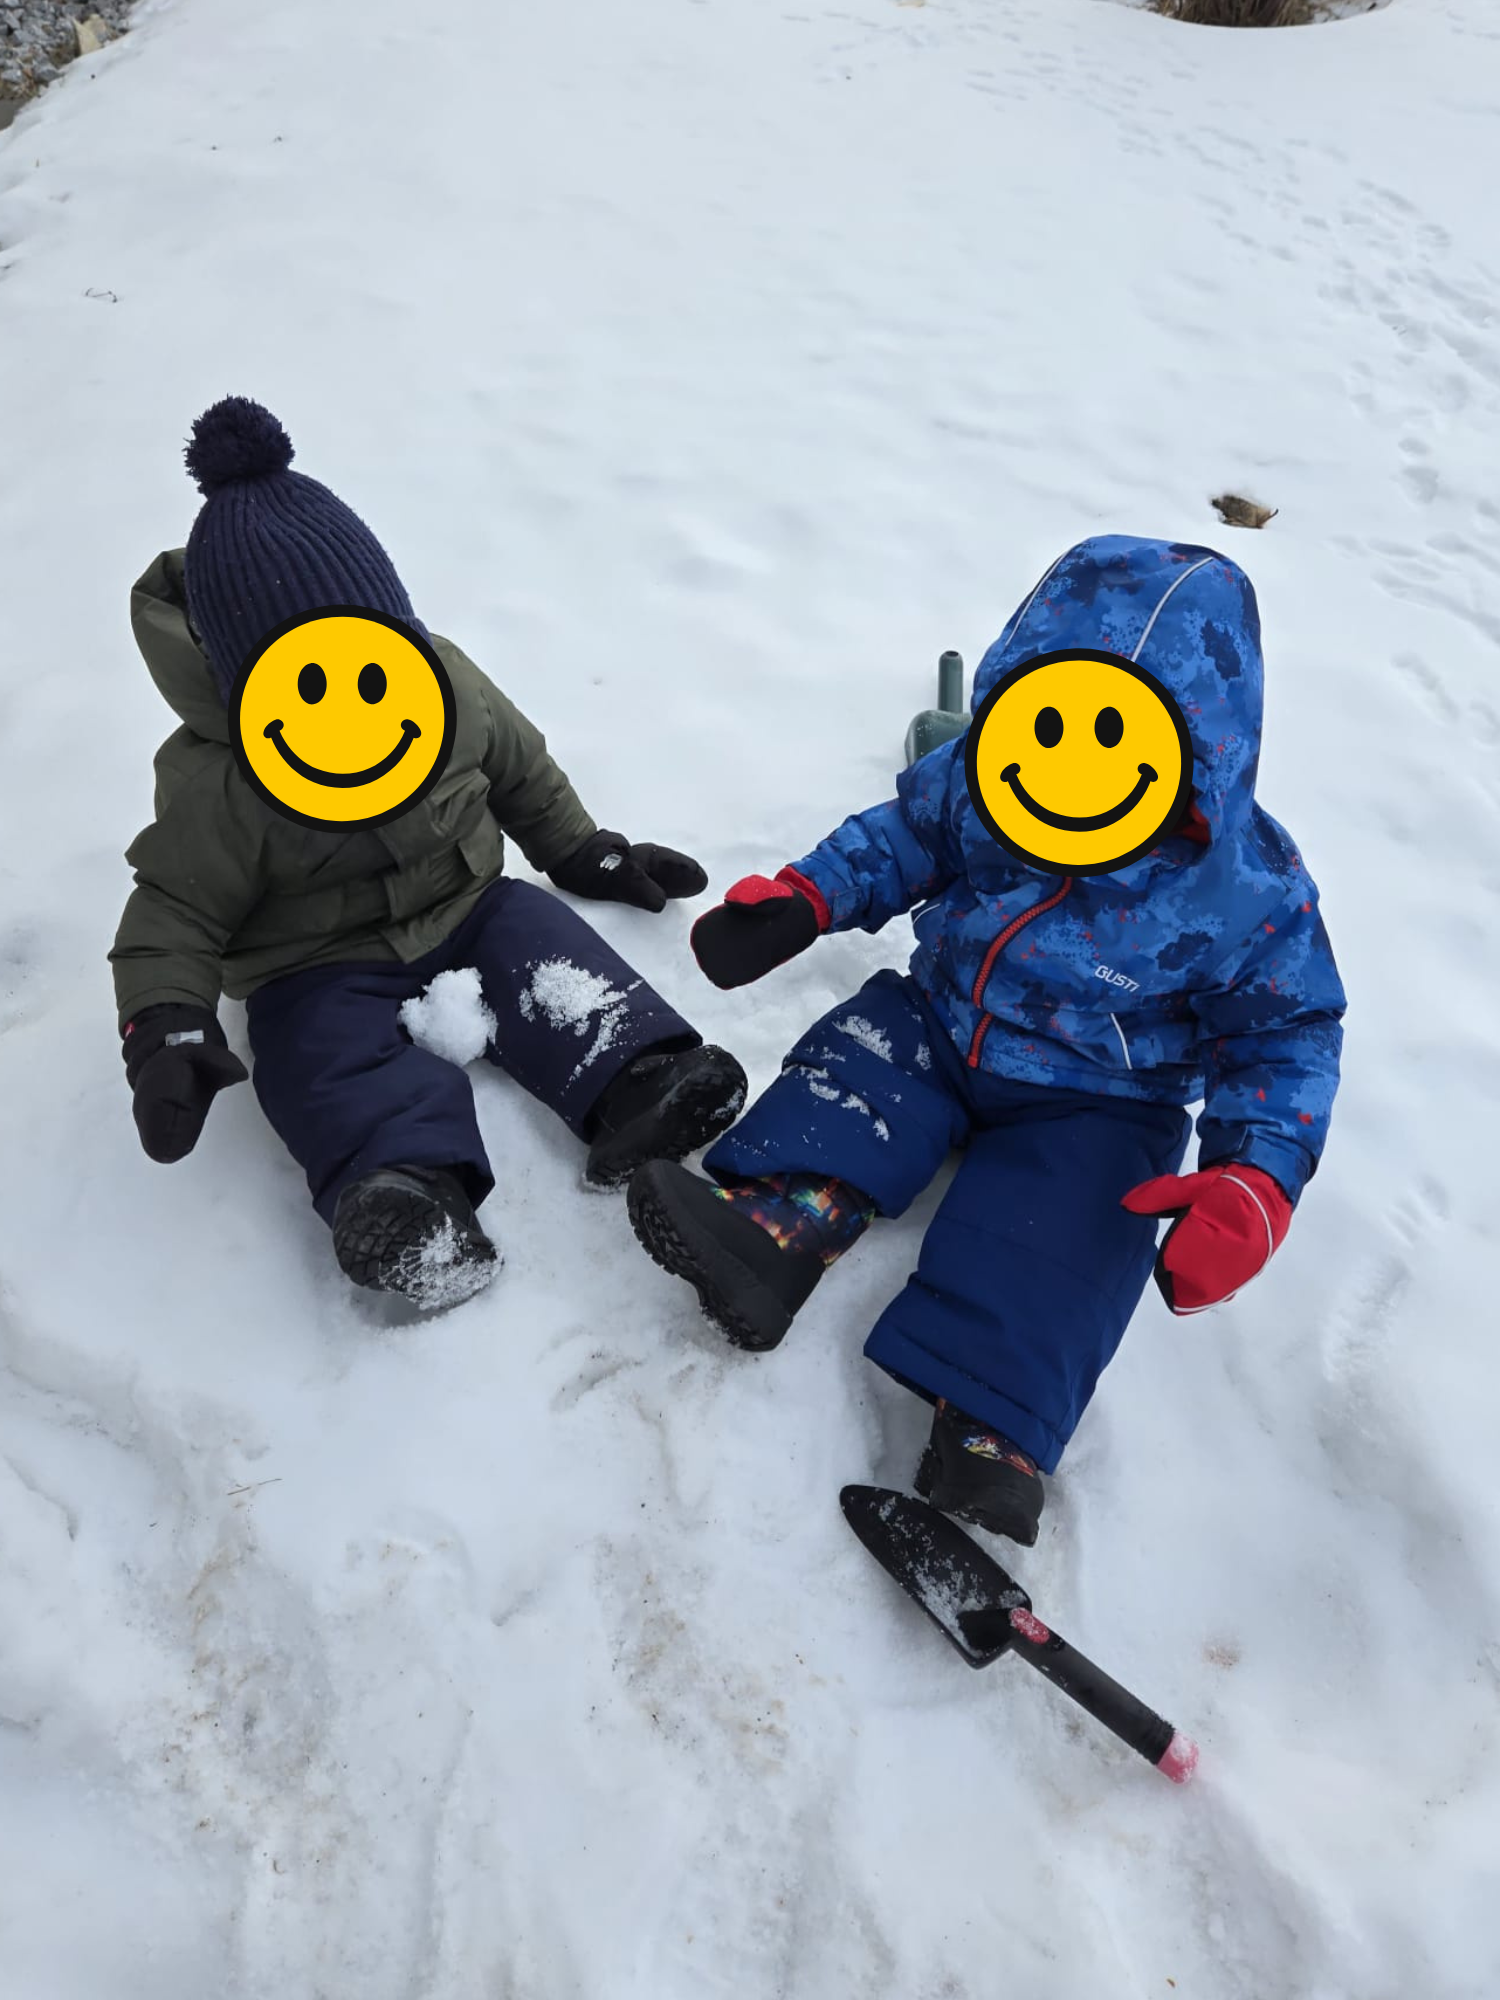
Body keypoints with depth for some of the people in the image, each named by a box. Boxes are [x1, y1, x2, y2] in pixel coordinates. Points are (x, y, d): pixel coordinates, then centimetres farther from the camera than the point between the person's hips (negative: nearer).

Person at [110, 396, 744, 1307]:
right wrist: (166, 1026, -28)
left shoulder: (449, 687, -7)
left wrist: (587, 853, 11)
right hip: (317, 970, -3)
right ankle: (409, 1181, -52)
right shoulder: (216, 789, -18)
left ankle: (637, 1080, -39)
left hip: (465, 909, 3)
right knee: (330, 1055, -30)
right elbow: (174, 915, -13)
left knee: (543, 943, -23)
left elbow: (522, 770, 10)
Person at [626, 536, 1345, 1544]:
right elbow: (902, 835, 7)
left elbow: (1285, 1036, -10)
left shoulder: (1250, 893, -19)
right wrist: (800, 900, -9)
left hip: (1095, 1095, -4)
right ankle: (780, 1225, -40)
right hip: (941, 1024, 4)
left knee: (1056, 1233, -26)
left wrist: (1256, 1179, -25)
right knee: (855, 1065, -21)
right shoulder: (975, 785, -11)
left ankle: (989, 1438, -32)